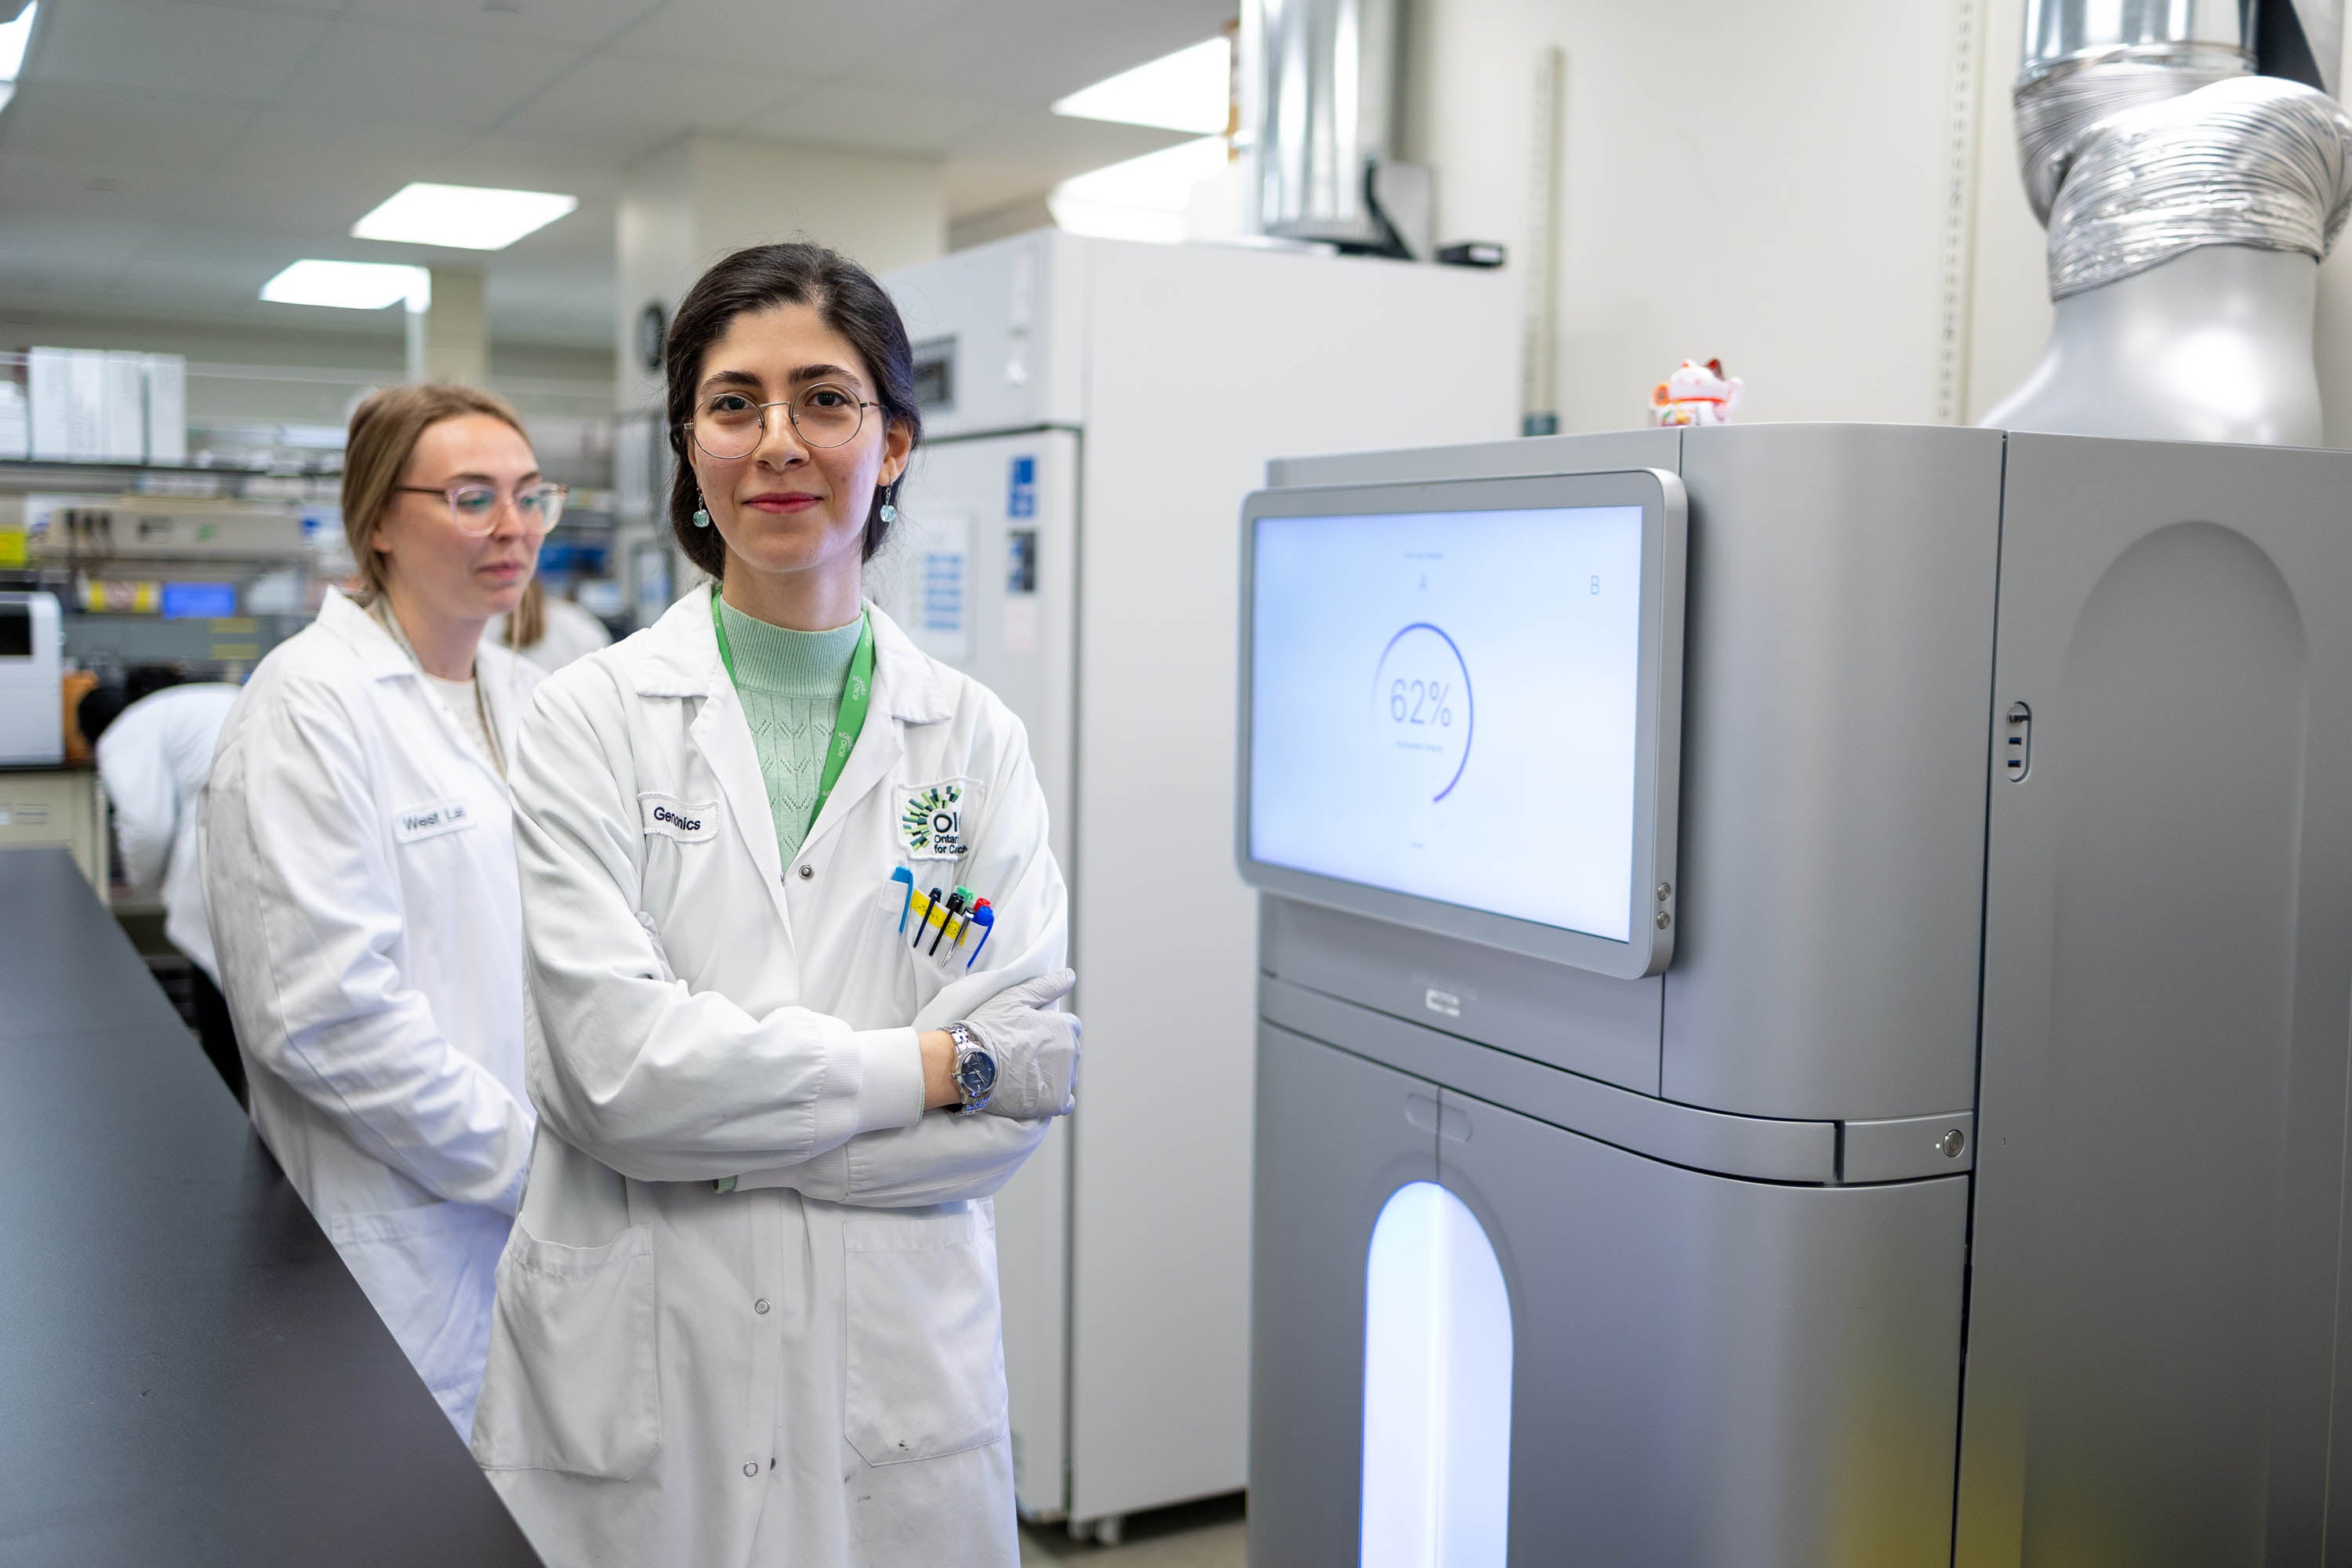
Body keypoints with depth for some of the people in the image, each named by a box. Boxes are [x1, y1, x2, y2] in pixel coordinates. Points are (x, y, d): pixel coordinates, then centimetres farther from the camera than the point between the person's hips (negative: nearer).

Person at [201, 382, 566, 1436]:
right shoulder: (312, 705, -13)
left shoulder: (524, 696, 10)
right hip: (411, 1242, -6)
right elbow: (325, 1010, -20)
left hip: (552, 1221, 7)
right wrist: (527, 1159, -15)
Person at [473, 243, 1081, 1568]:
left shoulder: (977, 741, 0)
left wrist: (716, 1128, -13)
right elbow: (615, 1063, -15)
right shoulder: (594, 719, -5)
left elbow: (1033, 1078, -7)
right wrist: (928, 1063, -11)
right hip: (638, 1375, -1)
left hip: (903, 1372, 2)